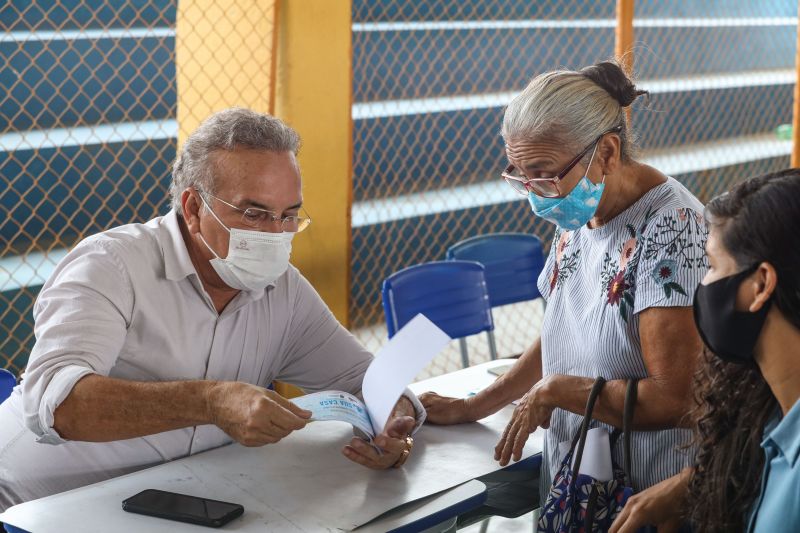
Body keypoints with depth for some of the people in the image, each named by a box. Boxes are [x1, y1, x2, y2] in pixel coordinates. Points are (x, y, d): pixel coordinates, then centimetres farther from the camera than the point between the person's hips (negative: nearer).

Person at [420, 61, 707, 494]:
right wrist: (471, 408, 11)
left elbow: (675, 399, -27)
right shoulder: (577, 214, 2)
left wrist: (553, 390, -18)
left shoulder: (670, 229, -23)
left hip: (645, 504, -7)